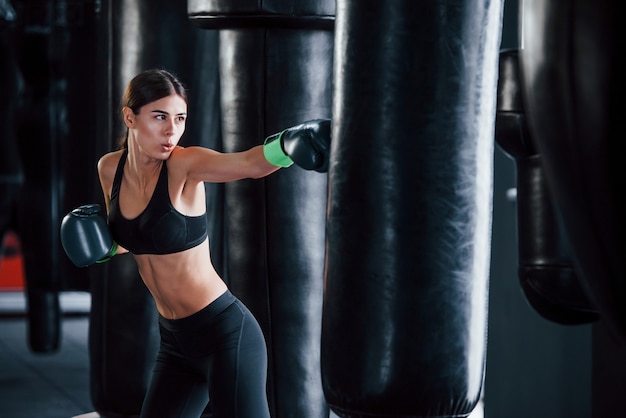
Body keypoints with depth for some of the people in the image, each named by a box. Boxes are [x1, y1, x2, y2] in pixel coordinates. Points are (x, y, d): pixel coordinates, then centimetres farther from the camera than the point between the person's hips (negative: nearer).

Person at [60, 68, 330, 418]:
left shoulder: (184, 165, -16)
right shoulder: (110, 169, 2)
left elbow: (250, 163, -35)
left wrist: (291, 143, -56)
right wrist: (99, 244, -4)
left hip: (224, 333, -7)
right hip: (175, 340, 7)